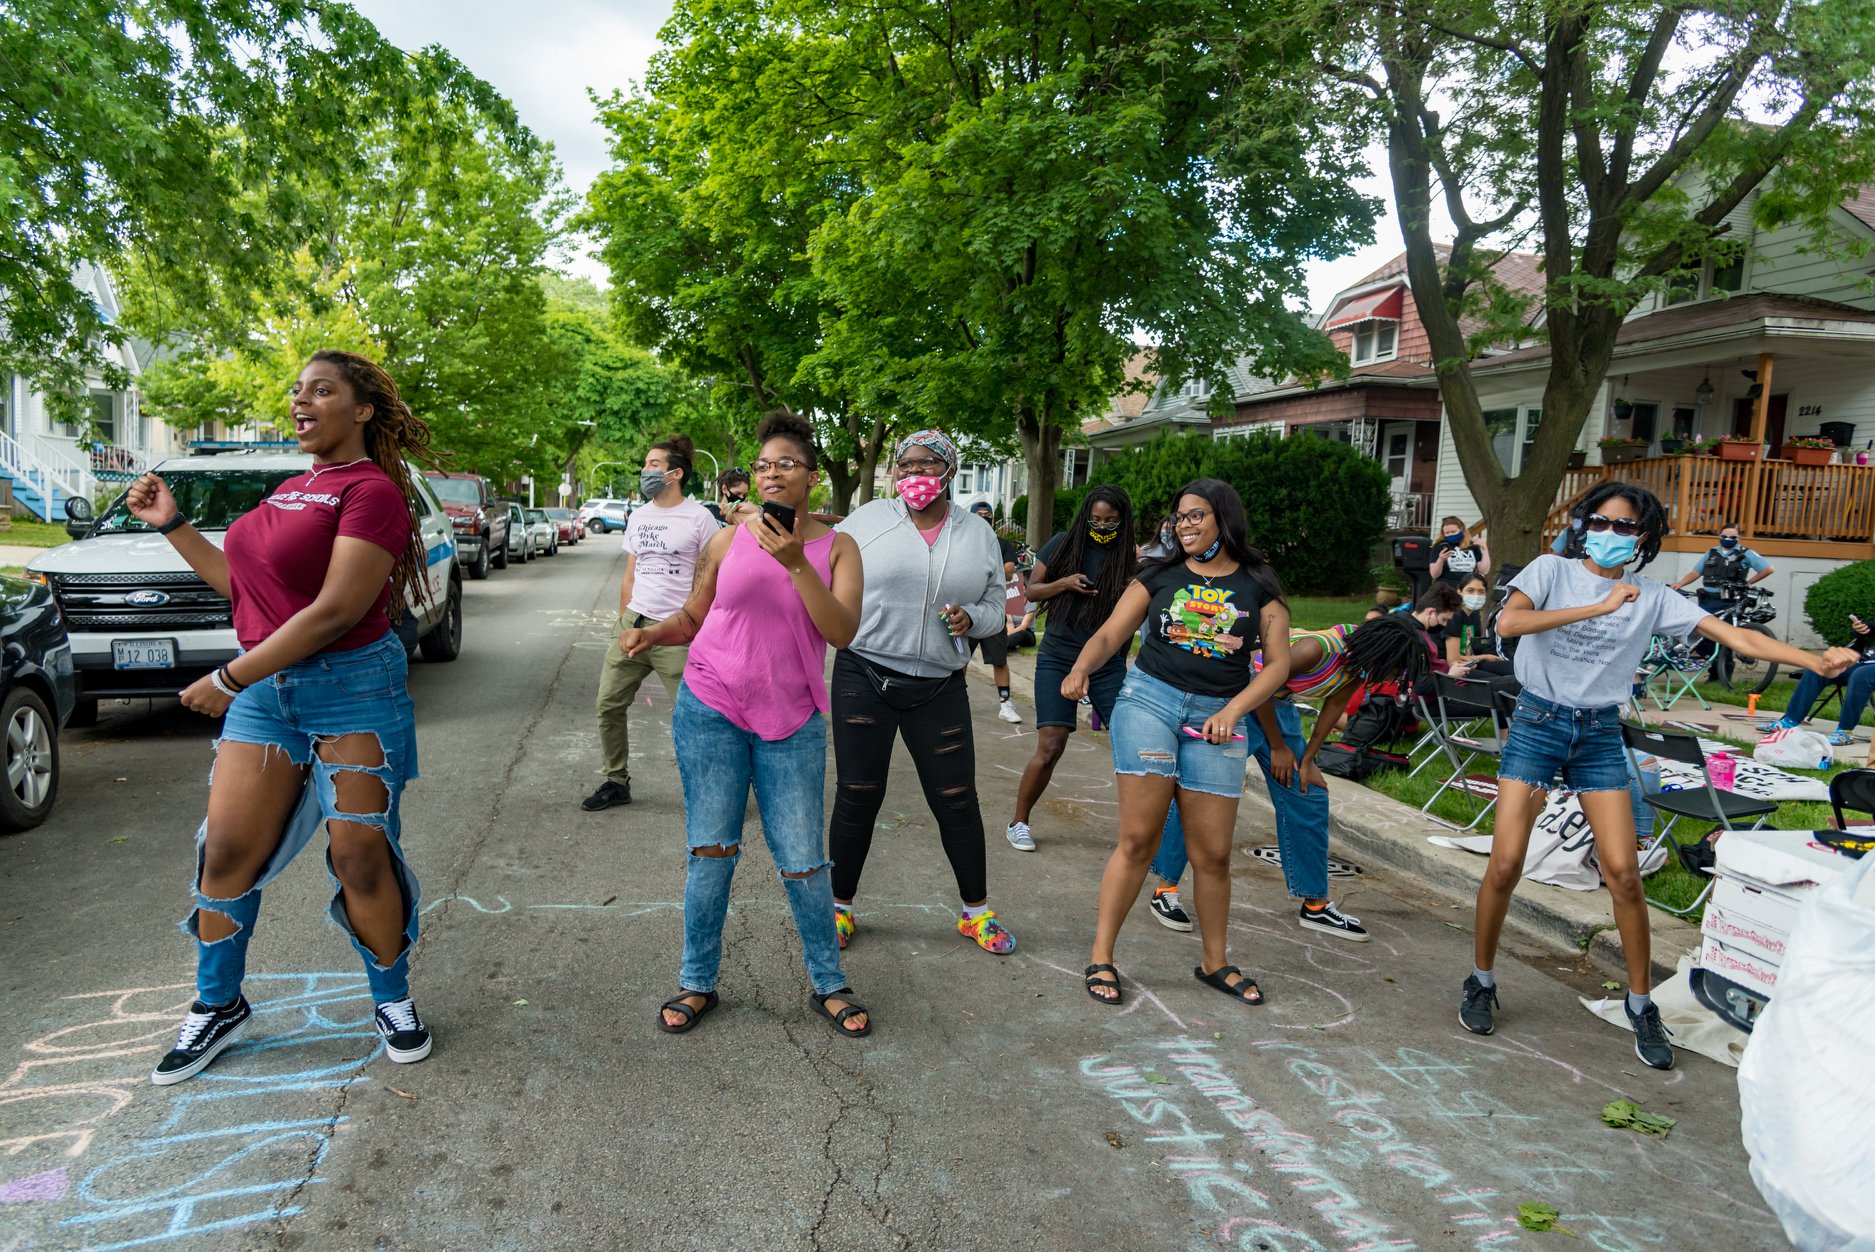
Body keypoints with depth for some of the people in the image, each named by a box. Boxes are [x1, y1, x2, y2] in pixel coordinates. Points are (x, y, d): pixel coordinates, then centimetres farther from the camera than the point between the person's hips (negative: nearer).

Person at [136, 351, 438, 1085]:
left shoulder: (372, 489, -12)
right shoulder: (290, 491, 16)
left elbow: (336, 611, -20)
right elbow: (244, 584, 19)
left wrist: (229, 679, -16)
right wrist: (172, 527, 13)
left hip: (351, 692, -7)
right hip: (263, 690, 7)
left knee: (362, 859, -2)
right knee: (226, 852, 7)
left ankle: (392, 1001, 19)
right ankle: (217, 1009, 26)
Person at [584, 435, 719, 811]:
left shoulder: (699, 518, -5)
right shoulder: (638, 517, 14)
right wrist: (623, 622, 15)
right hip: (634, 624, 6)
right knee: (609, 706, 8)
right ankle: (616, 782, 24)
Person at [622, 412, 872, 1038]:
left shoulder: (836, 548, 1)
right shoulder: (728, 540, 3)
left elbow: (842, 631, -13)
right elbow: (693, 618, 13)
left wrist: (796, 564, -21)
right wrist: (652, 632, -7)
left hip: (792, 722, 0)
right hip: (711, 712, 1)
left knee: (803, 861, 3)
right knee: (710, 852, 5)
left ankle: (829, 984, 22)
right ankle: (697, 982, 23)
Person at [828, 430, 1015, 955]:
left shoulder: (979, 536, 7)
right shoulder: (867, 520, -1)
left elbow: (995, 606, 11)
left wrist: (971, 617, -8)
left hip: (940, 690, 2)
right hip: (864, 679, -1)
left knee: (957, 802, 6)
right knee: (857, 798, 5)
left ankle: (977, 912, 25)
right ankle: (841, 907, 24)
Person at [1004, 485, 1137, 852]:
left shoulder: (1129, 557, 1)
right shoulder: (1063, 545, 0)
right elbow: (1032, 591, 5)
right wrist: (1065, 583, -12)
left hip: (1108, 664, 1)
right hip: (1058, 660, -1)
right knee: (1050, 748, -6)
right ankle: (1018, 822, 14)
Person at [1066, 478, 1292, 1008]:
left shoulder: (1258, 586, 7)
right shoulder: (1160, 577, 9)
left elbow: (1277, 662, 3)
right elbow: (1110, 633, 3)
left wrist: (1232, 710, -11)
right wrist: (1080, 668, -17)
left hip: (1216, 717, 1)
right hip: (1149, 700, -1)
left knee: (1212, 853, 5)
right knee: (1138, 839, -6)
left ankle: (1214, 963, 25)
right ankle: (1101, 958, 5)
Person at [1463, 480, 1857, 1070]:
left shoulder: (1653, 597, 3)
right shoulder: (1551, 570, -4)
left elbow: (1734, 636, -3)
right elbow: (1508, 623, -22)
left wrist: (1817, 661, -16)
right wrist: (1601, 607, -24)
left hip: (1599, 735, 2)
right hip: (1537, 724, -2)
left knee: (1624, 875, -2)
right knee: (1505, 863, -8)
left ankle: (1641, 1007, 17)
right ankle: (1481, 981, 13)